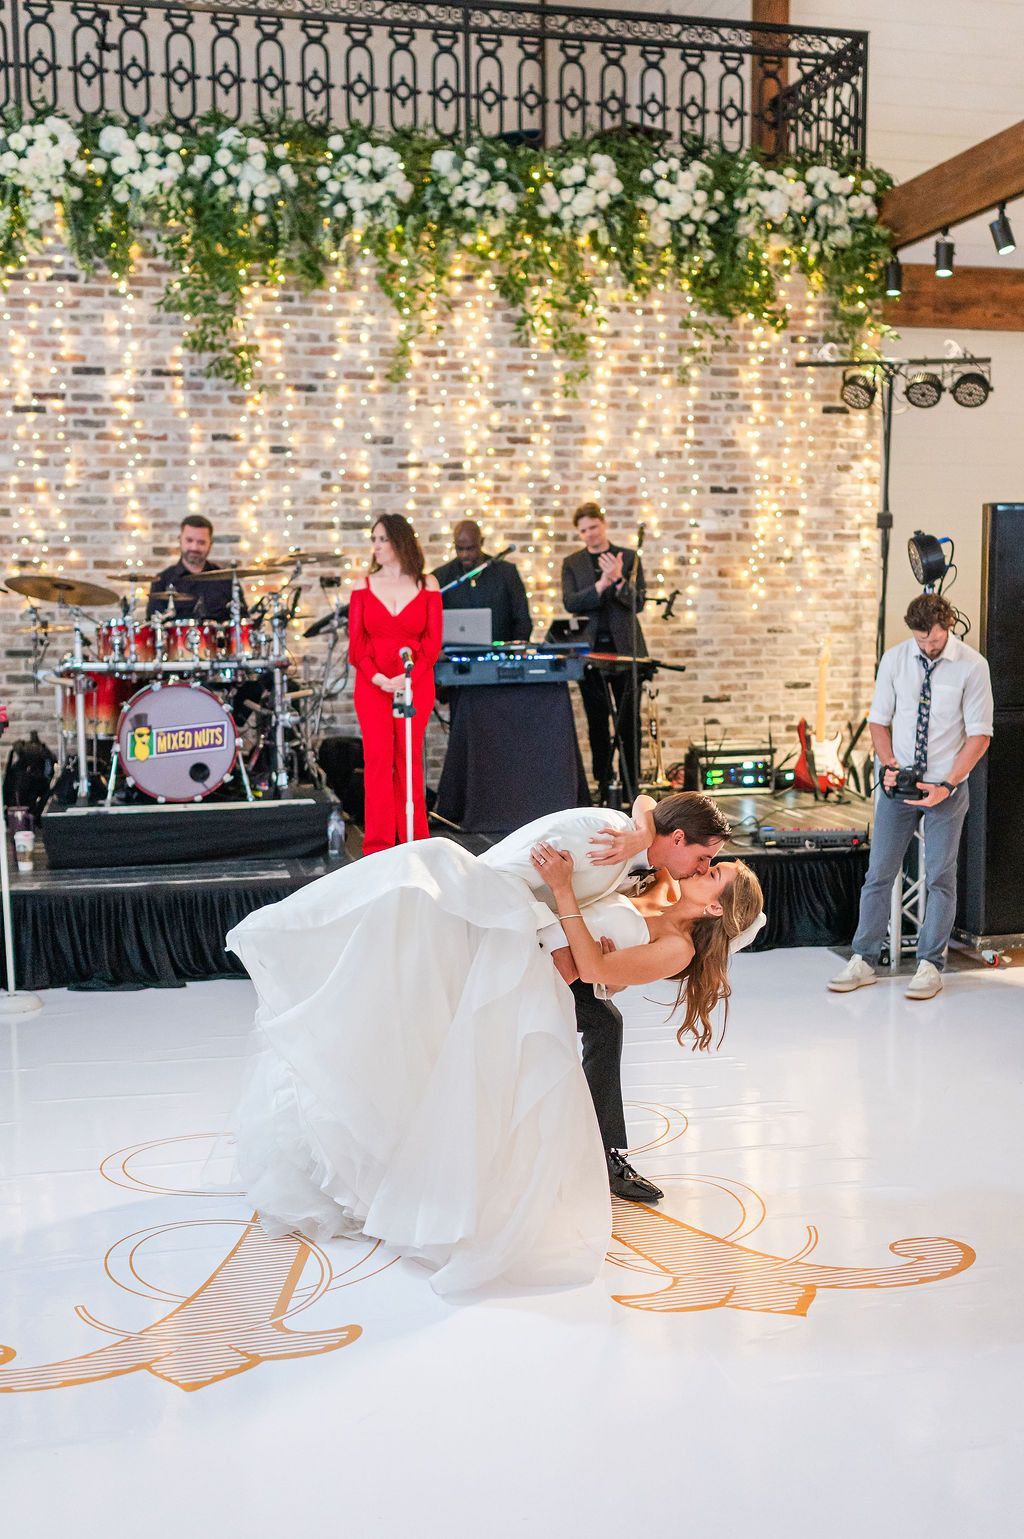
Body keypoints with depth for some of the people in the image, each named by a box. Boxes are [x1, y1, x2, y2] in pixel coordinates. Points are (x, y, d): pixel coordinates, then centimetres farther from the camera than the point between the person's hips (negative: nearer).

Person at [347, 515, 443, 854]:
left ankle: (414, 841, 11)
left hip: (416, 683, 0)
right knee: (377, 759, -4)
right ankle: (378, 845, -1)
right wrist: (378, 678, -13)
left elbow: (433, 641, 0)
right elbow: (356, 642, 3)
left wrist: (408, 676, -15)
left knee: (409, 760, 2)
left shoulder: (427, 585, 5)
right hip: (371, 685, 1)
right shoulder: (363, 586, 7)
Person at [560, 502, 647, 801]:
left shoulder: (629, 558, 5)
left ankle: (631, 785, 4)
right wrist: (602, 584, -19)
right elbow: (570, 603, -6)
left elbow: (639, 602, -3)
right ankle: (603, 785, 11)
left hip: (624, 648, -1)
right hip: (590, 649, 1)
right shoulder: (571, 563, 9)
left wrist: (618, 580, -20)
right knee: (597, 721, 4)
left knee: (628, 721, -2)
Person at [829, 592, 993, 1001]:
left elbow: (979, 735, -8)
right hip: (897, 784, 2)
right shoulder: (894, 659, -1)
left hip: (946, 788, -2)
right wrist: (888, 764, -9)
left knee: (940, 878, 4)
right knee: (879, 873, 4)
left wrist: (946, 785, -17)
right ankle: (863, 962, 11)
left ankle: (930, 966, 14)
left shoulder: (972, 667, -9)